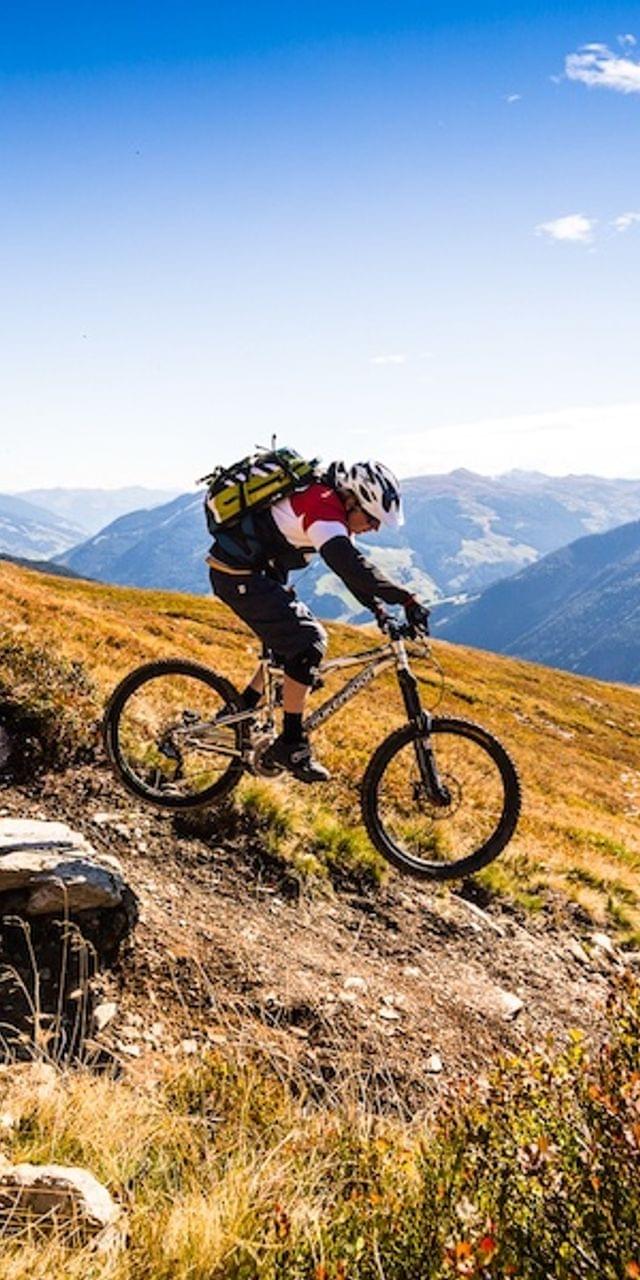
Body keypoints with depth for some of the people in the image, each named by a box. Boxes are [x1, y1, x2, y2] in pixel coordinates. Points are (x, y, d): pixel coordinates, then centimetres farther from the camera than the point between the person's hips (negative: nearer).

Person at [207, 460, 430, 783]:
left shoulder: (328, 503, 8)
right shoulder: (323, 508, -23)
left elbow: (350, 566, 13)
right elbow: (353, 567, -36)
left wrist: (379, 609, 4)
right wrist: (407, 601, -37)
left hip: (256, 571, 10)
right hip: (238, 576, -10)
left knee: (289, 644, 15)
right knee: (307, 644, -14)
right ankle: (290, 744, -7)